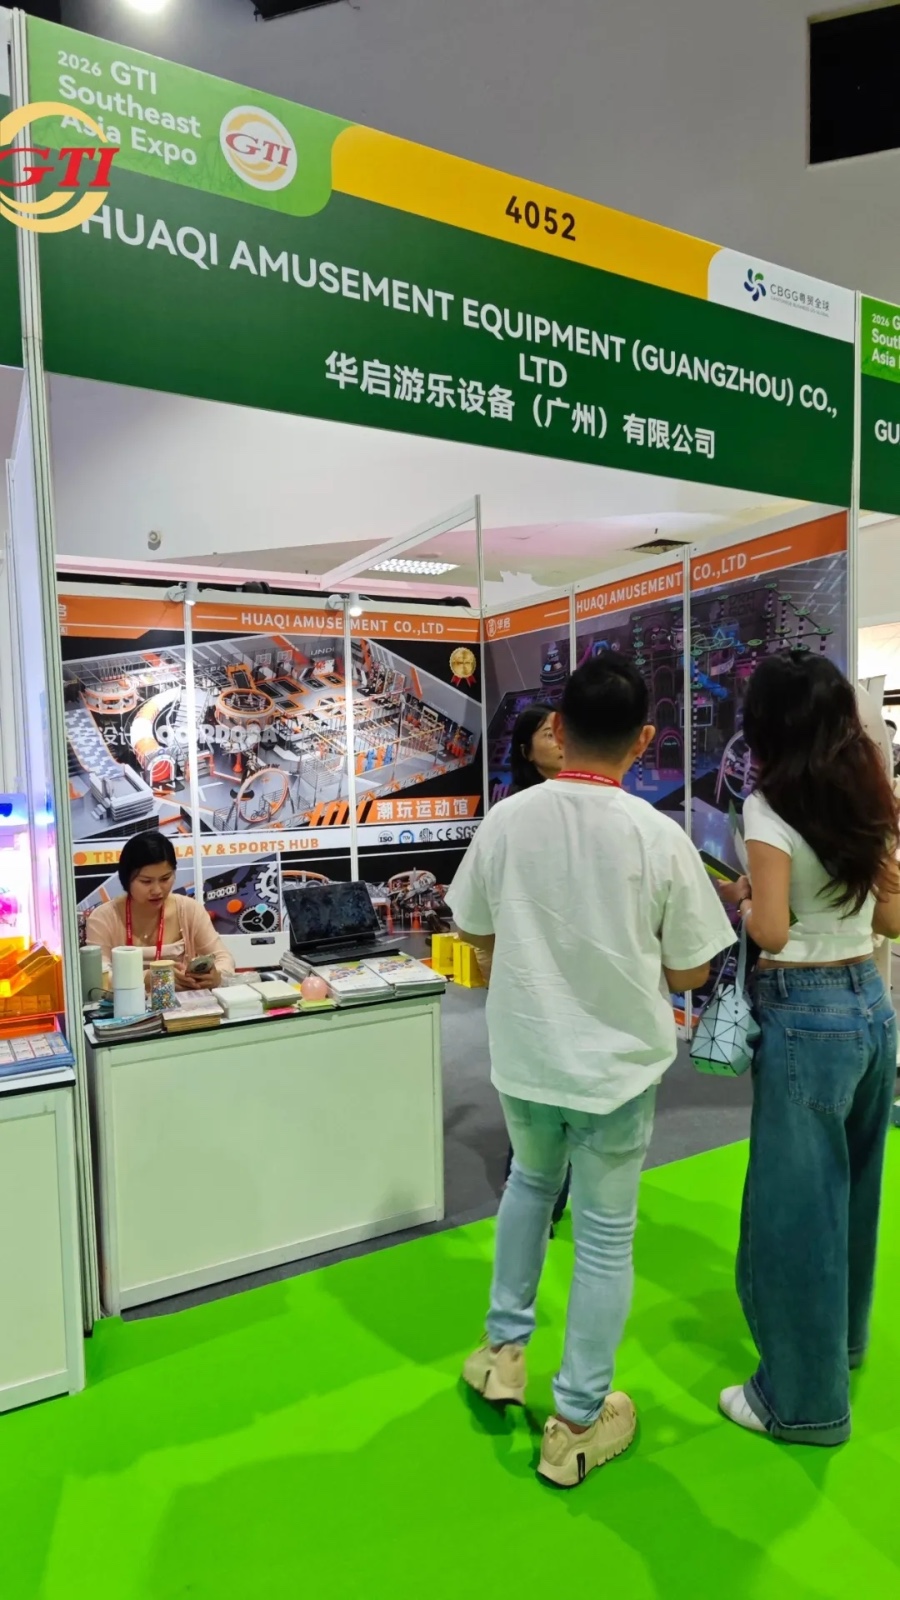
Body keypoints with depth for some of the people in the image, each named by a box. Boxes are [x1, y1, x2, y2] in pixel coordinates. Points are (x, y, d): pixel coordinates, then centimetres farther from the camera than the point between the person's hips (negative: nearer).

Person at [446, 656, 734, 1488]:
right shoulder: (661, 837, -17)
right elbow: (690, 970, -8)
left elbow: (477, 932, 1)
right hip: (616, 1064, -2)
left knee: (531, 1181, 30)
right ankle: (578, 1423, 31)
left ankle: (503, 1347, 39)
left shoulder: (507, 820, -11)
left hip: (525, 1053, 3)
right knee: (605, 1237, 15)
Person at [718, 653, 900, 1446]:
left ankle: (805, 1397, 22)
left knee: (794, 1203, 6)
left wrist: (738, 898, -2)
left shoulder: (770, 805, -16)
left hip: (805, 1016, -8)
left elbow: (771, 931, -21)